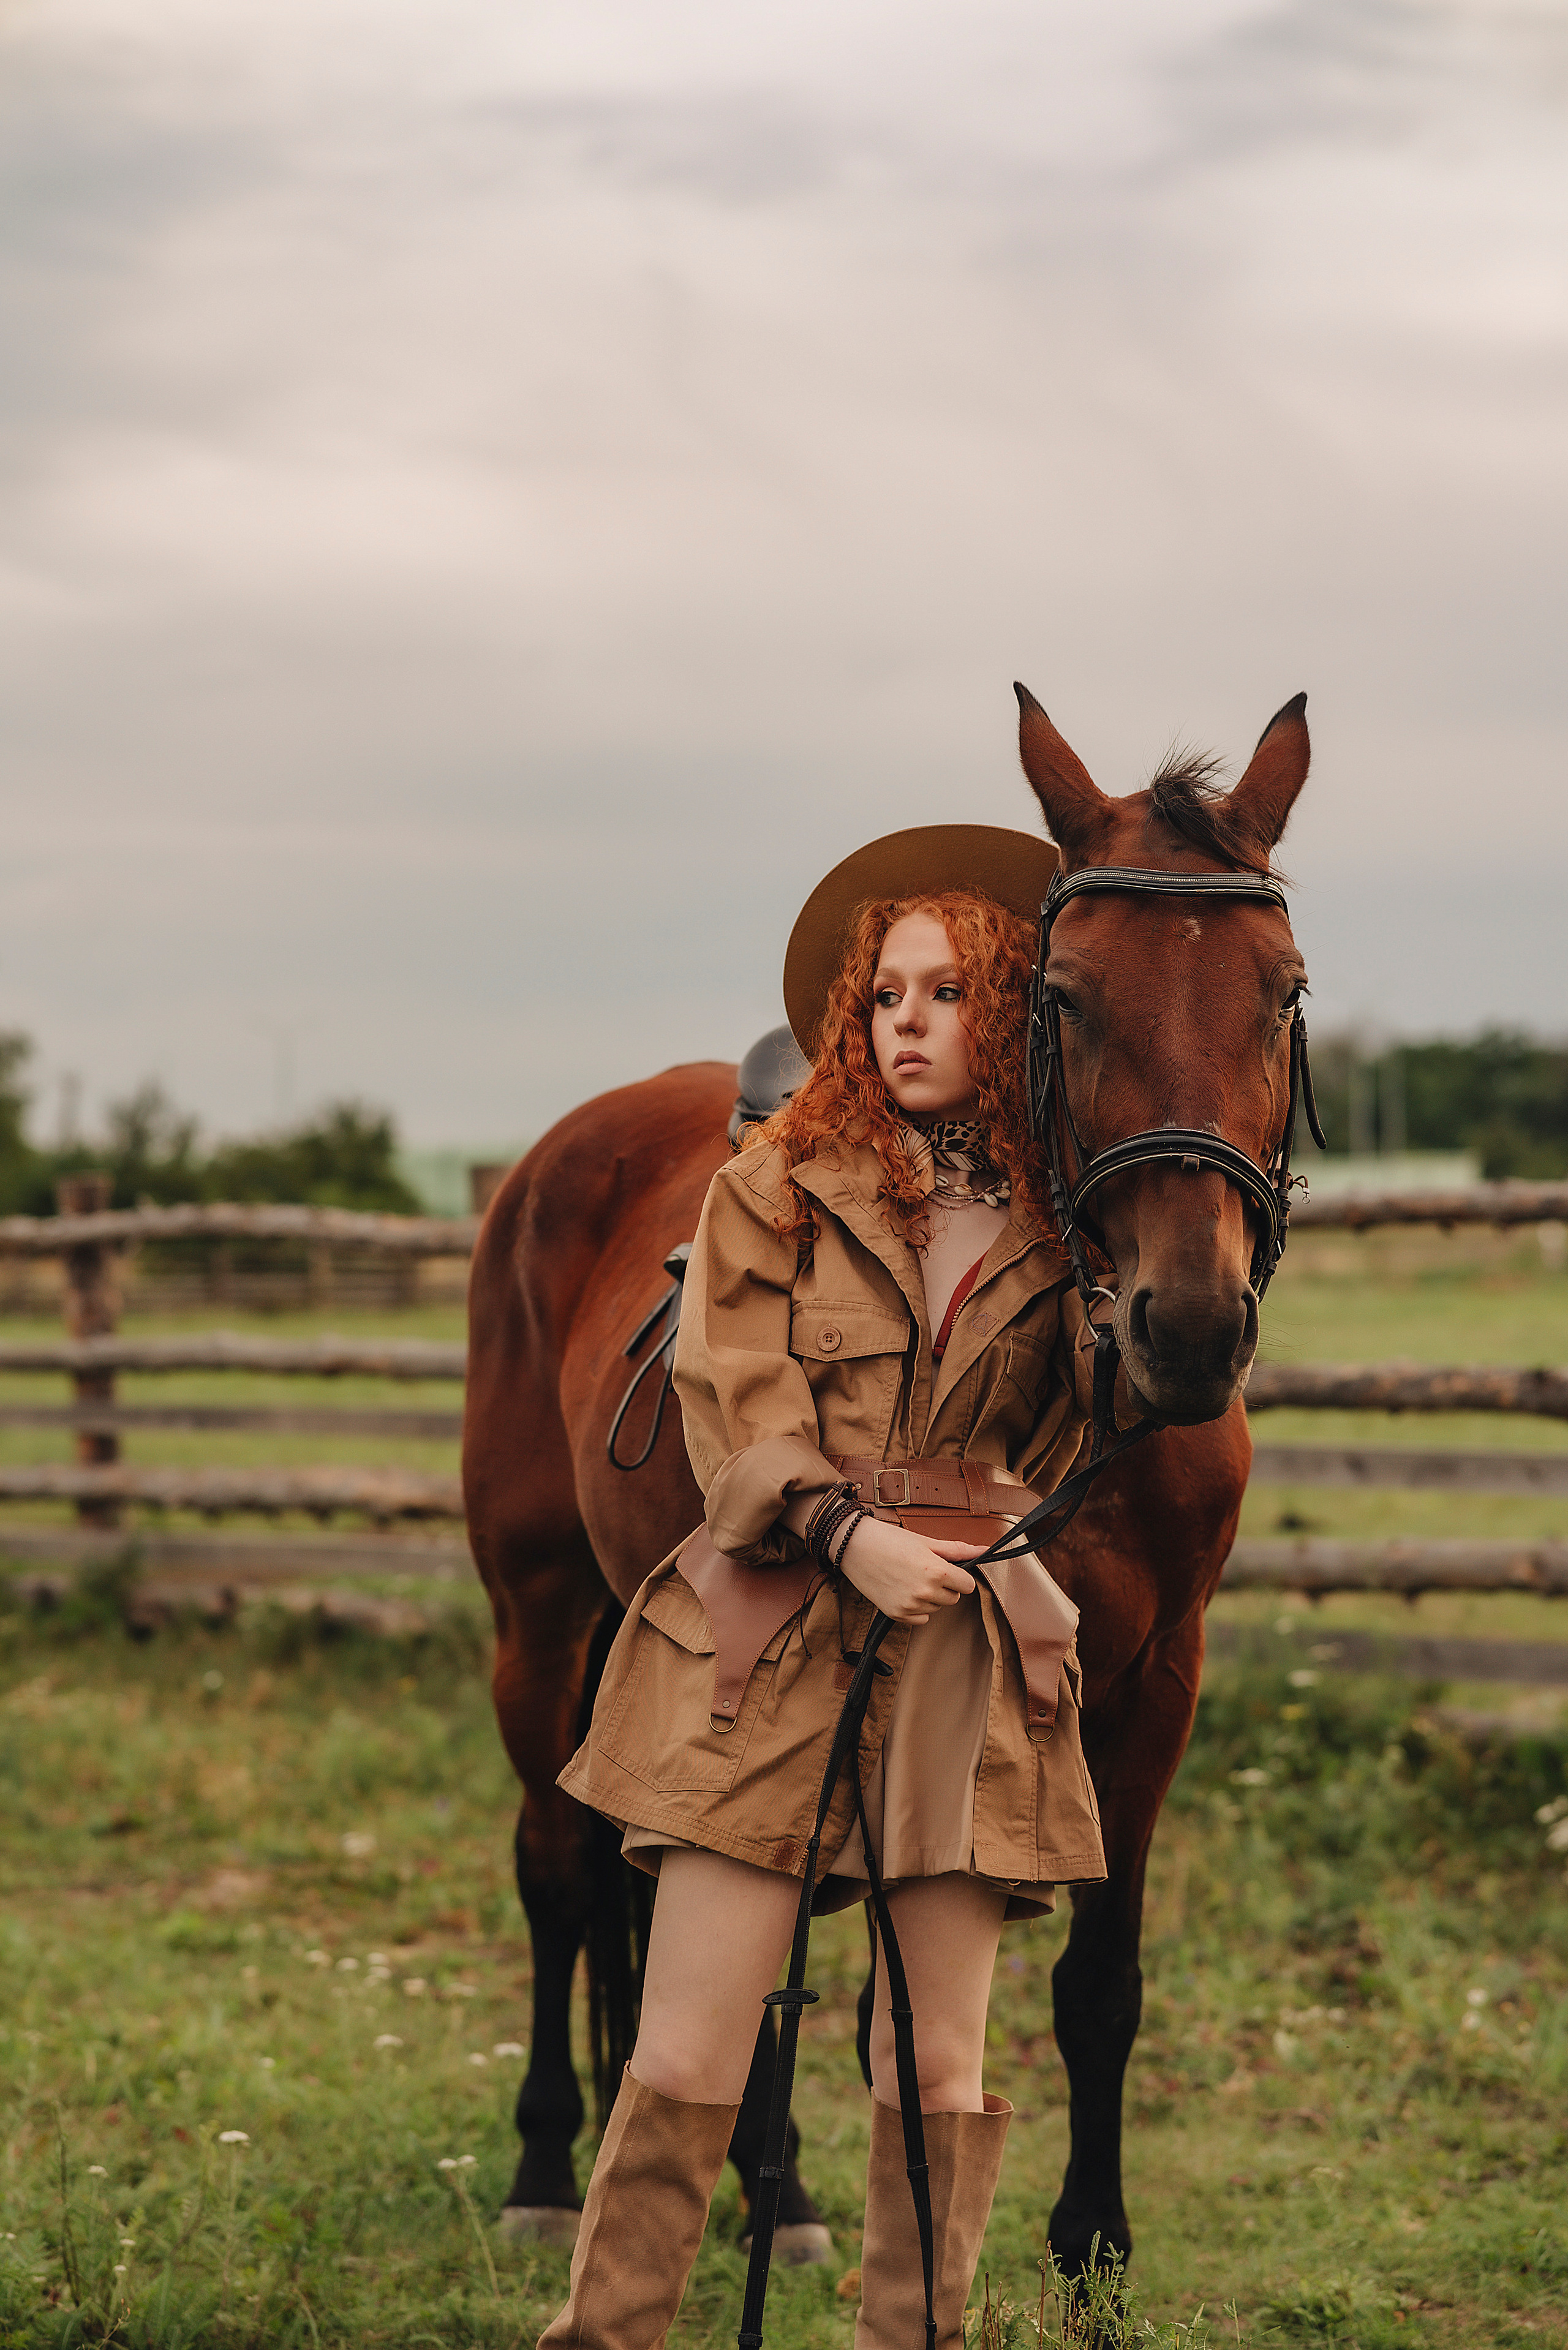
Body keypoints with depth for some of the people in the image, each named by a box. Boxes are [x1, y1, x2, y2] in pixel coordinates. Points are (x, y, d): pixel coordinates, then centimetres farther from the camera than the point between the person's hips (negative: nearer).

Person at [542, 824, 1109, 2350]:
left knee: (941, 2065, 4)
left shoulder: (1060, 1225, 10)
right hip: (773, 1635, -2)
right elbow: (733, 1407, -3)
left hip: (971, 1648, 2)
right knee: (687, 2052, -3)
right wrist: (847, 1535, -15)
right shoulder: (776, 1191, 6)